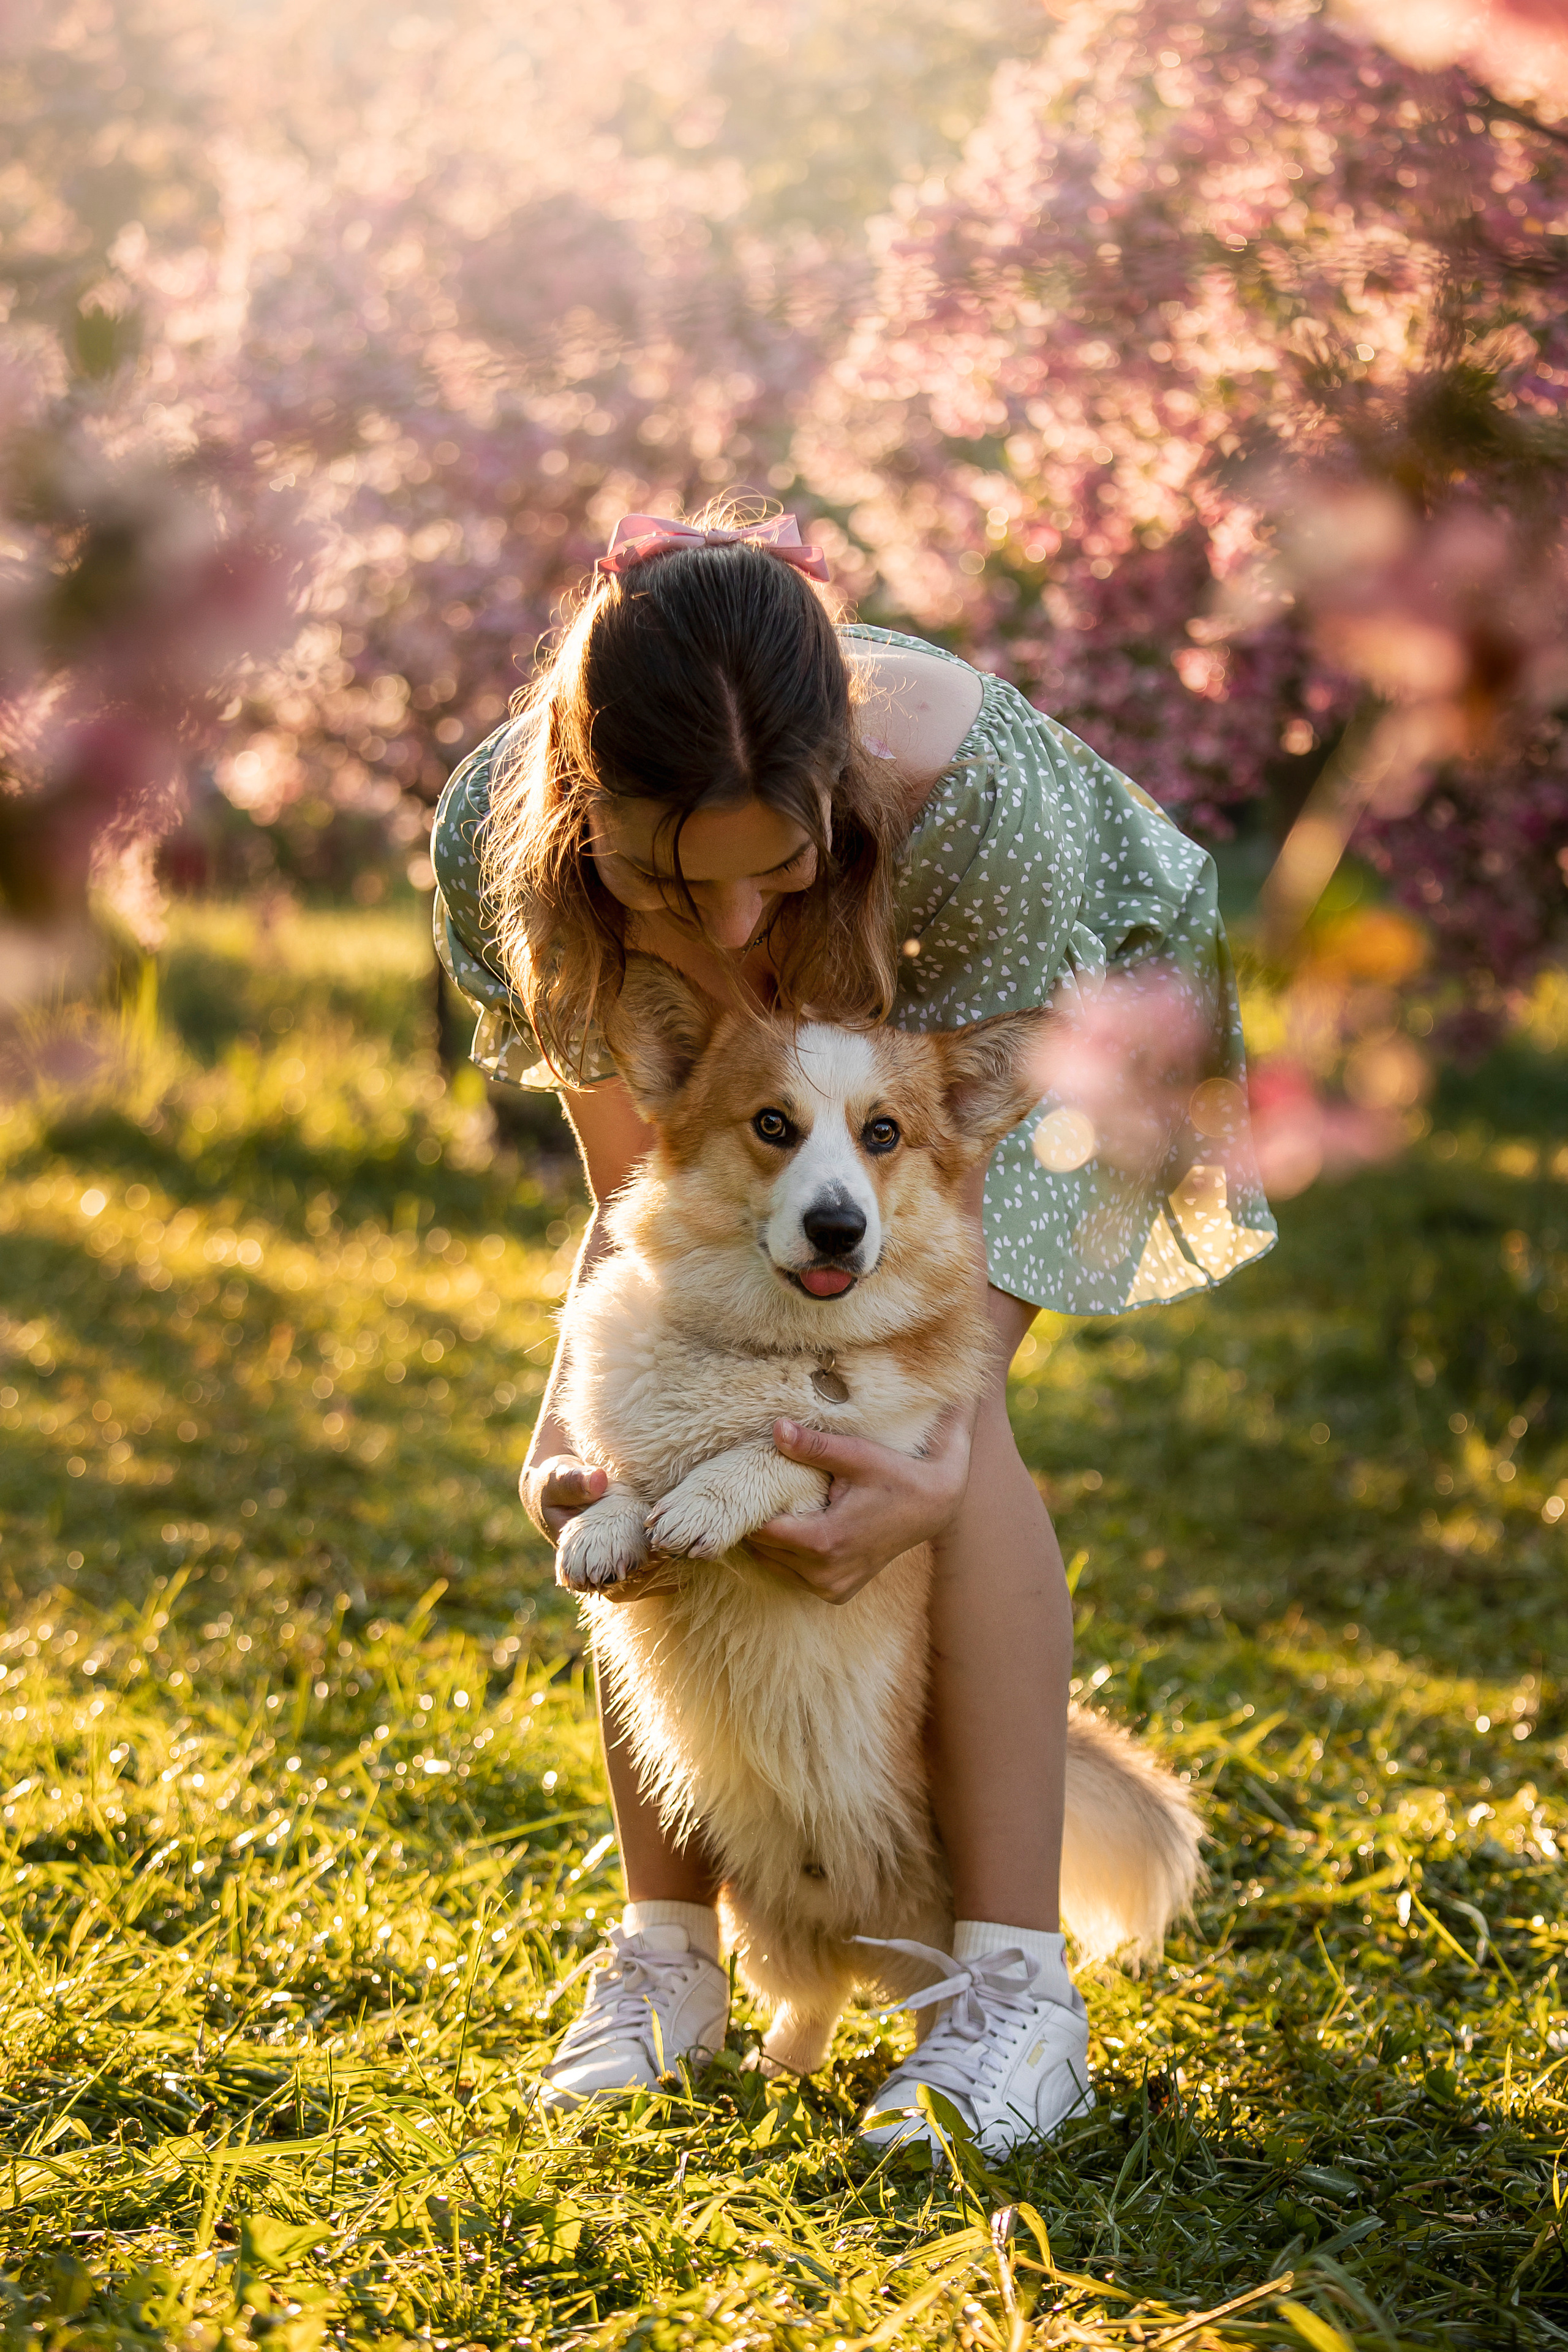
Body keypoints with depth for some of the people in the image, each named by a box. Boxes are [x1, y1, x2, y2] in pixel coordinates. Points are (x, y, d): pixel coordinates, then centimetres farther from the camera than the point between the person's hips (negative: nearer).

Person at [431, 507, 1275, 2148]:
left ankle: (1017, 1991, -19)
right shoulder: (495, 837, -33)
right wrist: (565, 1425, -36)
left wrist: (929, 1458, -42)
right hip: (781, 1059, 4)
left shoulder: (973, 790, -43)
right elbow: (643, 1192, -22)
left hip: (1078, 989, -3)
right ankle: (667, 1952, 1)